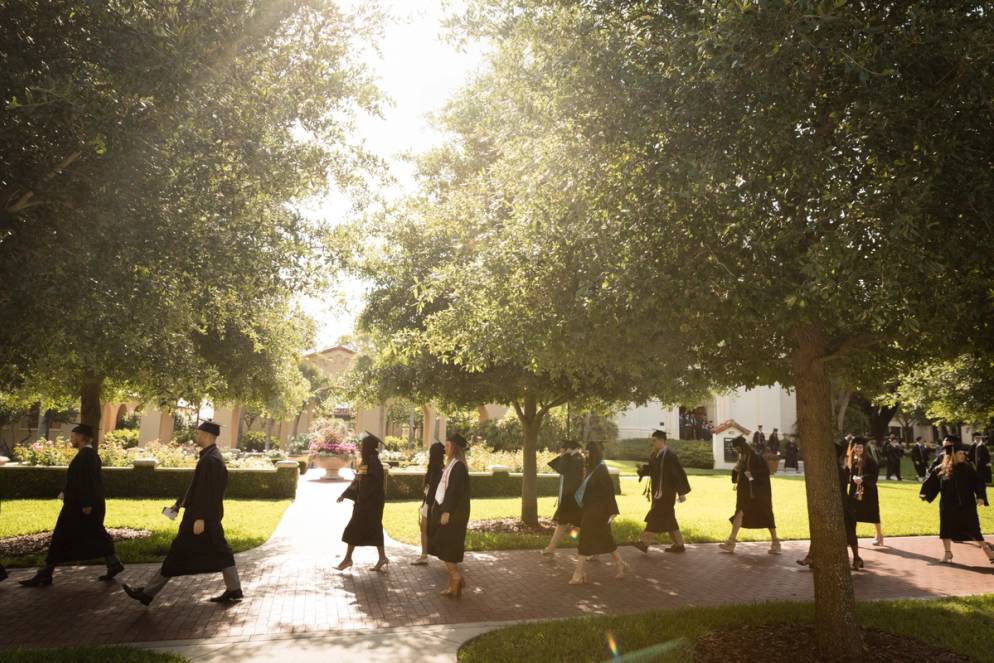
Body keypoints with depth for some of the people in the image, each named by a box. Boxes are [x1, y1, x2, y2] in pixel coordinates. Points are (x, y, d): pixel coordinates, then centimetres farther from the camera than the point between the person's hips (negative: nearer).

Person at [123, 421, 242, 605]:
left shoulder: (210, 459, -19)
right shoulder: (213, 457, 13)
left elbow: (209, 492, -23)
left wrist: (200, 518, -24)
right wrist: (179, 504, 23)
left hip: (200, 516, -10)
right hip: (210, 516, 10)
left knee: (178, 554, 1)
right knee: (219, 553, 10)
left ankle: (148, 593, 12)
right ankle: (234, 591, 12)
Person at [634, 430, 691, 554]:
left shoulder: (670, 456, -17)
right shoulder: (655, 456, 8)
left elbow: (679, 474, -16)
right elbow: (652, 469, 18)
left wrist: (682, 493, -16)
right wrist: (643, 469, -4)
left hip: (666, 492, -9)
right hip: (658, 492, 9)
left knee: (656, 517, -7)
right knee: (668, 519, 13)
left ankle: (645, 543, -5)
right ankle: (679, 545, 22)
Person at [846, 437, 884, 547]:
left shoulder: (869, 460, -10)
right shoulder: (851, 460, 5)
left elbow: (874, 474, -19)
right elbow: (848, 474, 9)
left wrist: (862, 479, -29)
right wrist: (854, 478, -9)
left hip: (868, 490, -4)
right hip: (854, 490, 4)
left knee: (872, 513, 6)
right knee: (852, 514, 4)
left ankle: (879, 535, 23)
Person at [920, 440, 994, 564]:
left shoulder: (968, 468, -6)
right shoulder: (940, 470, -3)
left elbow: (979, 482, -10)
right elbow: (932, 484, 6)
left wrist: (981, 497, -23)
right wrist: (925, 495, -3)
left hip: (966, 504, -2)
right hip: (947, 506, 2)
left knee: (972, 528, 1)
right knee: (946, 528, 5)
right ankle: (948, 552, 20)